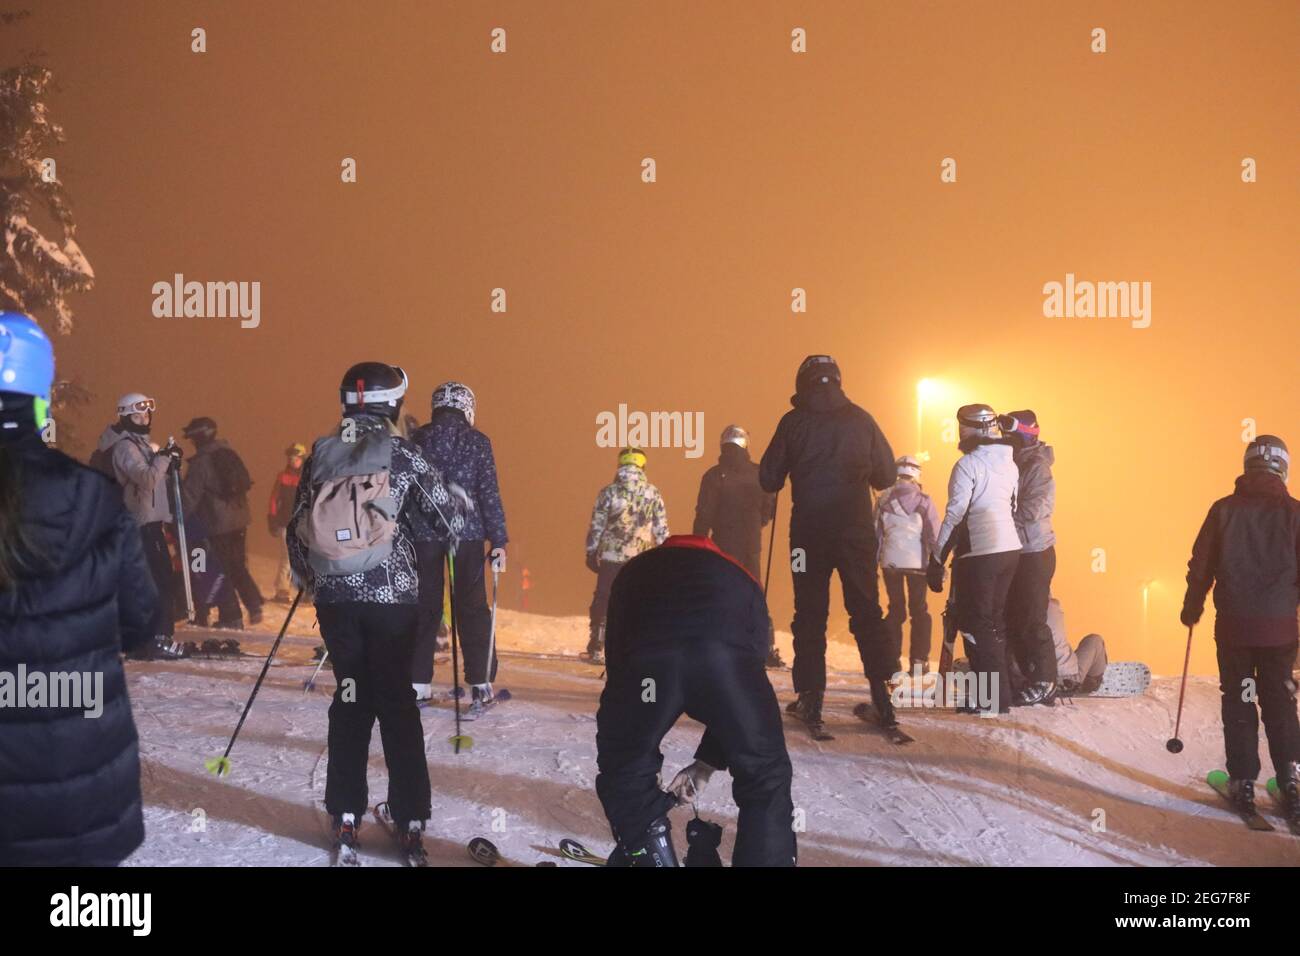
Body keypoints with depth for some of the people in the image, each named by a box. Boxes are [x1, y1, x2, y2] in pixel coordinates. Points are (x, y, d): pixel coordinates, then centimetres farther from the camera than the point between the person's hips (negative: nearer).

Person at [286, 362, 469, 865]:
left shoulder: (320, 453, 4)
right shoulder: (402, 454, -6)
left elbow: (297, 527, 10)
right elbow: (450, 520, -5)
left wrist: (309, 580, 25)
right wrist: (461, 501, 17)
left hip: (334, 596, 3)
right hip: (392, 595, -2)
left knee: (351, 696, 14)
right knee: (396, 700, 7)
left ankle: (345, 818, 15)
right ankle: (410, 824, 10)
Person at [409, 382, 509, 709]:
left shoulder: (417, 439, 4)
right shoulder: (477, 441, -1)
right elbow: (489, 493, -5)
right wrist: (498, 539, -3)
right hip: (468, 532, -1)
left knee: (424, 606, 10)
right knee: (472, 607, 6)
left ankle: (418, 681, 11)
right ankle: (481, 682, 5)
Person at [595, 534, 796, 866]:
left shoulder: (634, 573, 43)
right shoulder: (741, 580, 43)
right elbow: (741, 691, 38)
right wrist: (708, 761, 44)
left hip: (647, 655, 0)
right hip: (723, 656, 0)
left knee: (624, 773, 26)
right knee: (766, 779, 21)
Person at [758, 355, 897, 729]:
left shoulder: (794, 421, -2)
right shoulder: (861, 419, 2)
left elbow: (769, 480, -1)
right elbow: (885, 476, 6)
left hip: (809, 530, -1)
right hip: (857, 527, 1)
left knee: (810, 613, 7)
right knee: (866, 609, 9)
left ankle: (810, 696, 7)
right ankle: (881, 692, 3)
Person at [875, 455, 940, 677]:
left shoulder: (883, 499, 2)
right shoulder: (923, 500, -5)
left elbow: (875, 533, 6)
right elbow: (934, 534, -4)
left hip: (890, 561, 2)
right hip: (917, 562, -2)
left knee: (895, 609, 12)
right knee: (919, 610, 9)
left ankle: (892, 660, 11)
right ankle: (919, 661, 7)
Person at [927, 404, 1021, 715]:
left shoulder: (968, 464, -11)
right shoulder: (1009, 464, 12)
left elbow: (955, 515, -15)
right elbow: (1014, 509, 16)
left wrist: (936, 560, -12)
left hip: (978, 553, -8)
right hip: (1010, 549, 8)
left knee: (973, 622, -1)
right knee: (994, 620, 16)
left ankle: (993, 698, -3)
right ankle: (999, 688, 21)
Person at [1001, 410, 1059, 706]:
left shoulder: (1037, 467, -14)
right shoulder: (1014, 464, 14)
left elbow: (1032, 510, -24)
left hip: (1034, 555, -9)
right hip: (1013, 553, 9)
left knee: (1031, 622, -5)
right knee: (1012, 620, 12)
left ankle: (1044, 684, 3)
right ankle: (1029, 677, 21)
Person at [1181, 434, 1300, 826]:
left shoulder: (1224, 509, -2)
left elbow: (1201, 565, 2)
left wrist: (1192, 607, 15)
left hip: (1233, 625, 0)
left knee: (1238, 704, 9)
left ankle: (1243, 782, 9)